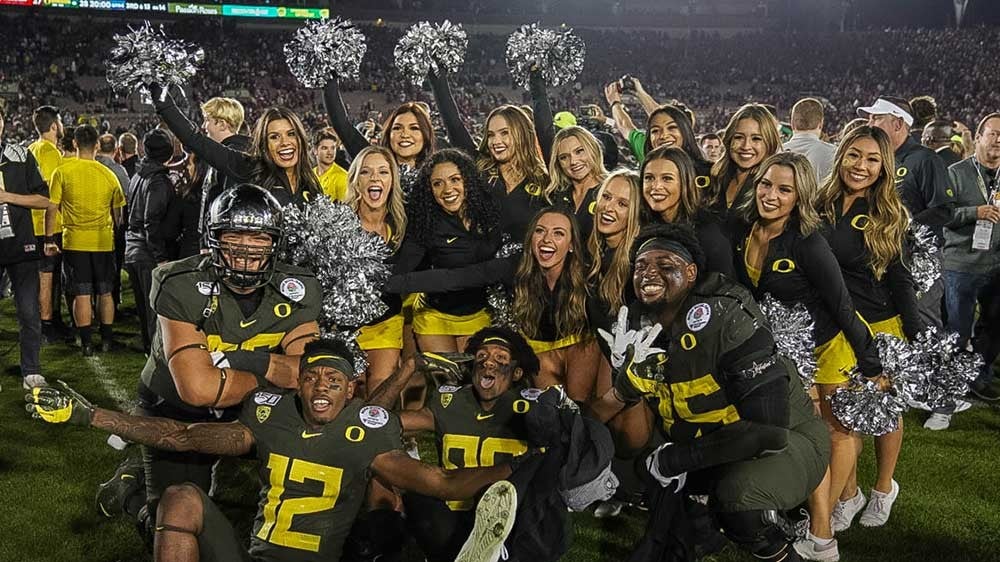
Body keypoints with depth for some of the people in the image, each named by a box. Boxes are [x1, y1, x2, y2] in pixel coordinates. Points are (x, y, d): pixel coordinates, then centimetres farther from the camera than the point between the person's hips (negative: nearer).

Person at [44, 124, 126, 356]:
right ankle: (106, 339, 16)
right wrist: (118, 236, 20)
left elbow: (51, 208, -5)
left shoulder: (62, 172, -5)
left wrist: (49, 239, 4)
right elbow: (118, 212, 7)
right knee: (105, 293, 11)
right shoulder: (108, 174, 1)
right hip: (104, 241, 2)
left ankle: (86, 343, 4)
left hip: (75, 241, -2)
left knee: (82, 294, 2)